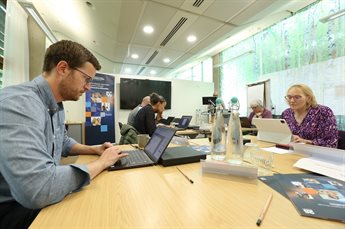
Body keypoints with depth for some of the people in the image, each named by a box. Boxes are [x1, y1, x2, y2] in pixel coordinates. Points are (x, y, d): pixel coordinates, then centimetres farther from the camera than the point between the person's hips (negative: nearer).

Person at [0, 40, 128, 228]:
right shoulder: (19, 103, -29)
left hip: (34, 199, 8)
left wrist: (95, 150, 3)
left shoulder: (55, 106, 3)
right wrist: (101, 162, -24)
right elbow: (38, 190, -38)